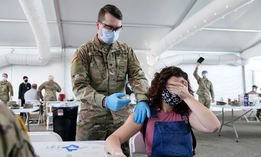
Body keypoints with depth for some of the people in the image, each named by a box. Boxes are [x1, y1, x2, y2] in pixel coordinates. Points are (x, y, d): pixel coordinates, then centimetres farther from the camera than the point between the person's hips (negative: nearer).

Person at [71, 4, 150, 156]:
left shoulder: (126, 51, 7)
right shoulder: (83, 52, -2)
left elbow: (138, 76, -2)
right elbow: (79, 86, -10)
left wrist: (142, 100, -22)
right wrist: (104, 101, -26)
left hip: (120, 117, 2)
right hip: (91, 119, -2)